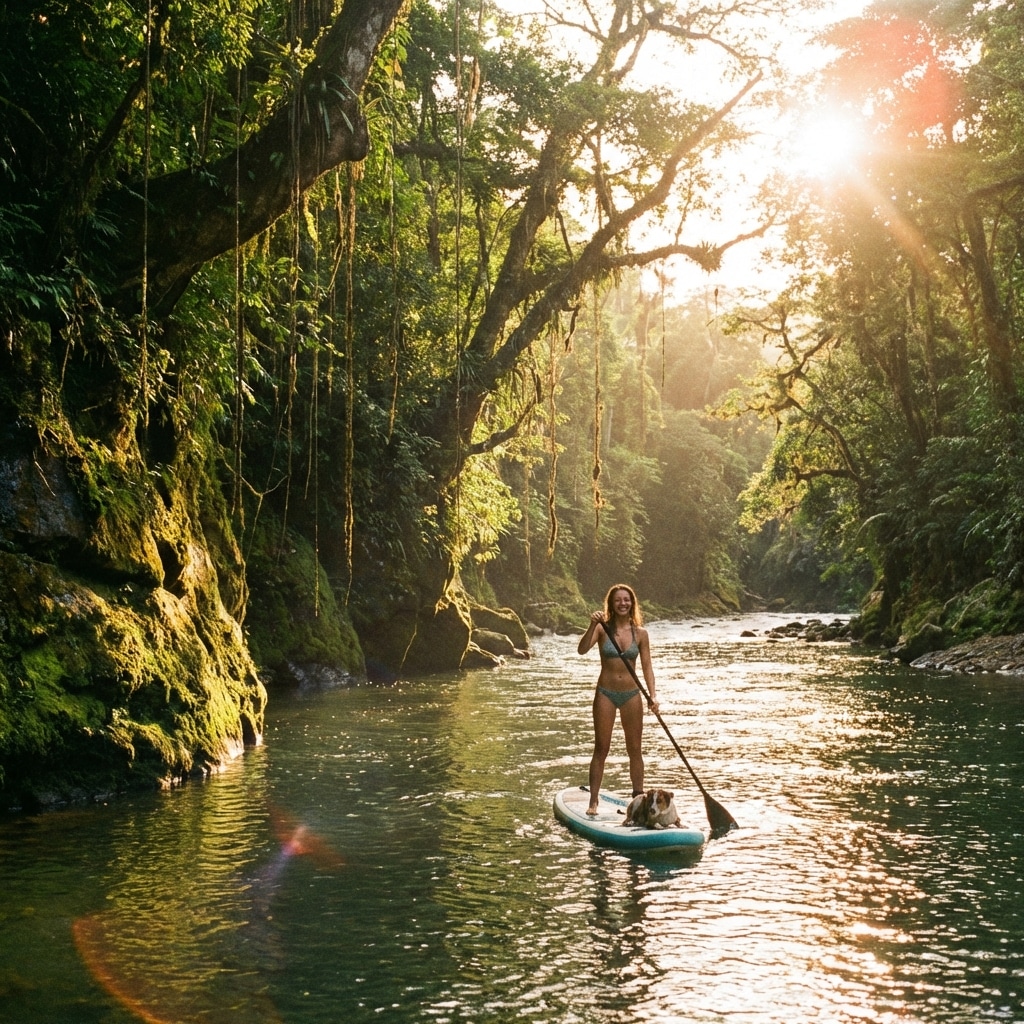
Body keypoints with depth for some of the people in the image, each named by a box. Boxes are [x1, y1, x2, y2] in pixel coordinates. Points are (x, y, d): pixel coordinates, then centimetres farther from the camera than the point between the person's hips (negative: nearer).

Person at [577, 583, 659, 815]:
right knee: (601, 748, 1)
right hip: (605, 693, -2)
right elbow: (582, 649, -19)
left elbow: (647, 667, 2)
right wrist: (592, 626, -33)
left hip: (631, 694, 2)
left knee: (635, 749, 9)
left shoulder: (640, 633, 1)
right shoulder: (603, 628, -5)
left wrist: (652, 694, -10)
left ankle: (639, 799, 18)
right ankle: (593, 801, 5)